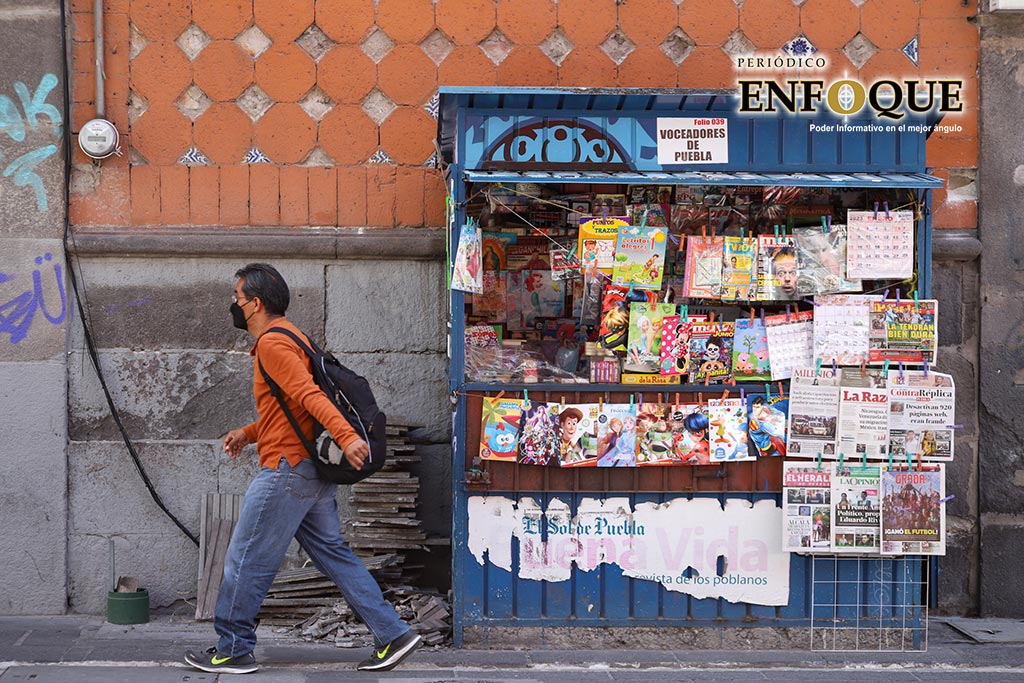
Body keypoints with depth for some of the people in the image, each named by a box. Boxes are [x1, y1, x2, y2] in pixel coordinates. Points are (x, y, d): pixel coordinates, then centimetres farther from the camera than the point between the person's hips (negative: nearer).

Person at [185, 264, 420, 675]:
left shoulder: (272, 343, -13)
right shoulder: (285, 337, 20)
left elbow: (309, 395, -27)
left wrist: (346, 437, -37)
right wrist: (247, 434, 19)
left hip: (287, 469, -10)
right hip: (311, 470, 10)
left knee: (246, 560, 2)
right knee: (333, 554, 11)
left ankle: (233, 650, 14)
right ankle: (393, 636, 11)